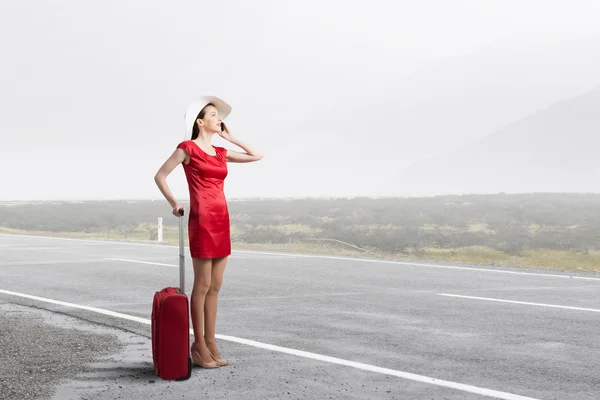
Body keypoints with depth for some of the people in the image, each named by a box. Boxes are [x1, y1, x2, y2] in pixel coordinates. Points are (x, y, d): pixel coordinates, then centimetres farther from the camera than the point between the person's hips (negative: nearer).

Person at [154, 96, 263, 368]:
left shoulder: (221, 152, 15)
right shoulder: (188, 148, -3)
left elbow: (257, 156, 19)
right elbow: (160, 176, 1)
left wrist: (231, 138, 16)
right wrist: (174, 204, -1)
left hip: (221, 220, 7)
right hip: (201, 219, -7)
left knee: (215, 286, 8)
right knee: (202, 285, -4)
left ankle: (210, 342, 14)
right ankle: (199, 346, 3)